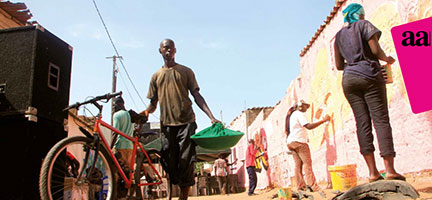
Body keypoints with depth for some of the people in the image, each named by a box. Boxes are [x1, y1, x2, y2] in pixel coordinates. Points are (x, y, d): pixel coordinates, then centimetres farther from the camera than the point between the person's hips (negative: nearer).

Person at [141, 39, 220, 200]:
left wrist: (211, 117, -7)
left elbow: (196, 95, 5)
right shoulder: (156, 76, 18)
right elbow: (153, 103, 17)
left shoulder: (186, 71, 12)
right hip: (167, 124, 2)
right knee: (169, 163, 1)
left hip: (186, 122, -2)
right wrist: (146, 111, -8)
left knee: (186, 162, -7)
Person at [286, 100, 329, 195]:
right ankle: (312, 185, -20)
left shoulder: (293, 114, 26)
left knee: (298, 164, 3)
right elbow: (308, 126, -19)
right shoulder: (299, 114, -6)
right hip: (298, 141, -9)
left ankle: (300, 186, -2)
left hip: (291, 141, 9)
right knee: (307, 163, -13)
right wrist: (323, 120, -18)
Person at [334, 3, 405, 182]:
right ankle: (390, 169, -10)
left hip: (349, 79, 5)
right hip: (369, 75, -4)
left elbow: (339, 65, 16)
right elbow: (376, 50, -8)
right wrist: (387, 59, 11)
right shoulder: (364, 25, 4)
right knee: (381, 119, -5)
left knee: (362, 122, -1)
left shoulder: (339, 35, 19)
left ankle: (373, 172, -4)